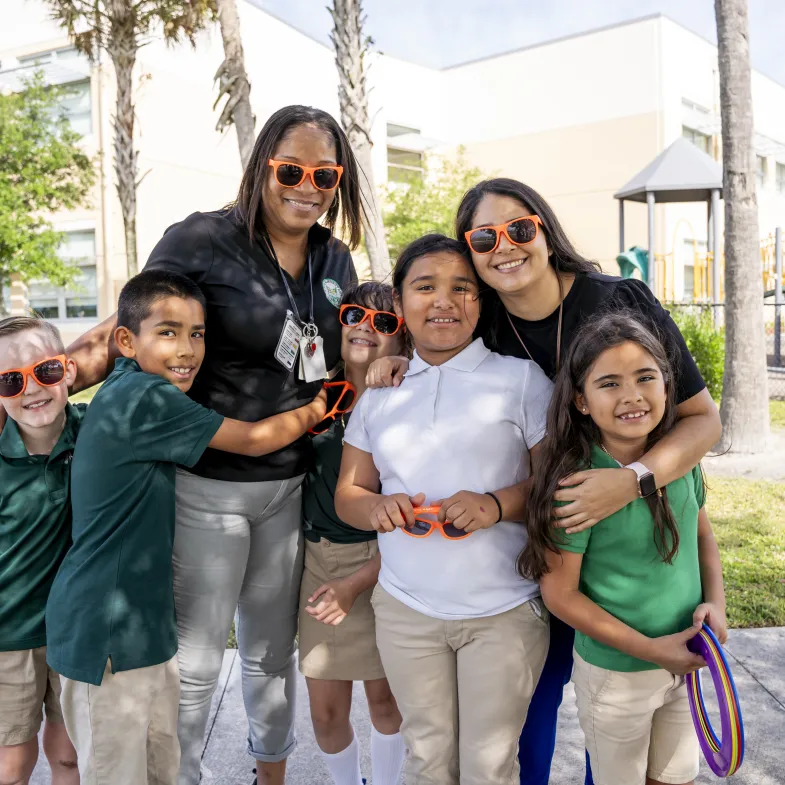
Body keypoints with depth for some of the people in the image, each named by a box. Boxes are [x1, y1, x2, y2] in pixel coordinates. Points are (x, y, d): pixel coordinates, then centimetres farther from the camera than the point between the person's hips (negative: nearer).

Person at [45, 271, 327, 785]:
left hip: (145, 622, 9)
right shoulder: (149, 399, -20)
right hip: (104, 632, -9)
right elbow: (253, 440, -12)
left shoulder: (127, 387, 6)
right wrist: (315, 410, 6)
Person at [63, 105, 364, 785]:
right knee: (195, 661, 8)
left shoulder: (336, 261, 4)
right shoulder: (203, 241, -13)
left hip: (291, 486, 5)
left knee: (274, 651, 22)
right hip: (206, 487, -5)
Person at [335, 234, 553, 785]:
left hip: (504, 611, -2)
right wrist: (375, 507, -12)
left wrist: (497, 504, -23)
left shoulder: (520, 378, -3)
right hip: (405, 610, 3)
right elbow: (348, 493, 11)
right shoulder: (380, 392, 8)